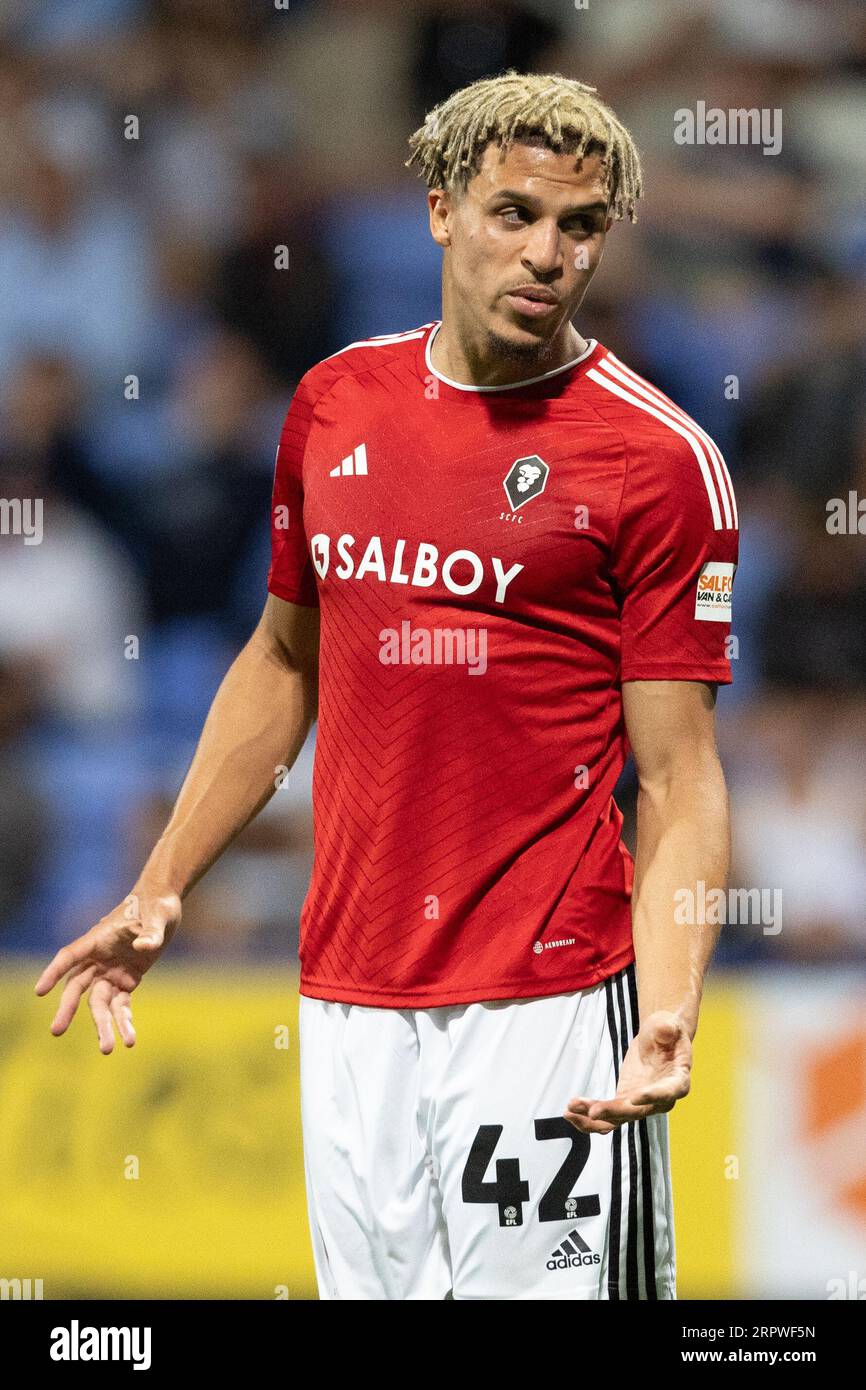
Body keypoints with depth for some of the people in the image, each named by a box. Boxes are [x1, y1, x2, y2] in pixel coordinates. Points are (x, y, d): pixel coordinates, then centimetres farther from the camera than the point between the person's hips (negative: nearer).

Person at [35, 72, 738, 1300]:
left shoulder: (658, 459, -7)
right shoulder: (335, 404, 8)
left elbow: (680, 782, -9)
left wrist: (668, 1017, -23)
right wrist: (160, 893, 19)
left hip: (545, 995, -5)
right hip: (348, 992, 5)